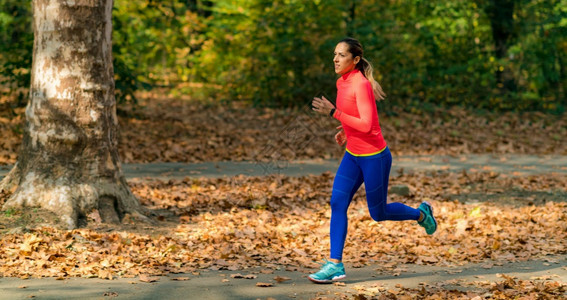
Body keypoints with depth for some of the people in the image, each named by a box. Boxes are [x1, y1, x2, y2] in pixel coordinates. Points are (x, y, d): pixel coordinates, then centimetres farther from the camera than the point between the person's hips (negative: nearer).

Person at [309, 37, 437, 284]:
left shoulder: (361, 85, -21)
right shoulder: (342, 82, 5)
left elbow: (366, 125, -29)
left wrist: (333, 113, -30)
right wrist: (346, 129, 9)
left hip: (374, 157, -8)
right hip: (353, 155, 8)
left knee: (378, 213, 6)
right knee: (337, 204, -4)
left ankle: (421, 213, 34)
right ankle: (335, 265, -4)